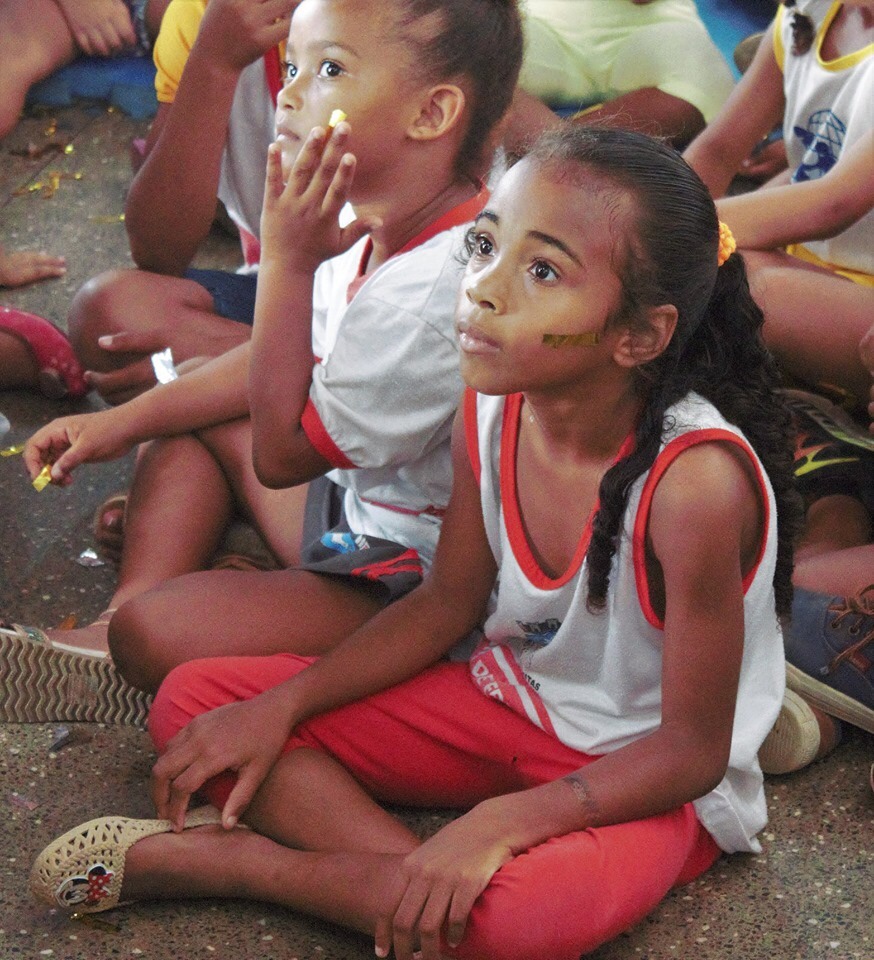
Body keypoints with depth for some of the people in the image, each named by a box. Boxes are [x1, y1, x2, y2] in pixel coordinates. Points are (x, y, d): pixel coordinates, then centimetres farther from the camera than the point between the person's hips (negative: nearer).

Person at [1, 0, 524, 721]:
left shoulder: (431, 293, -31)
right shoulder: (379, 237, 0)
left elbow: (280, 453, -21)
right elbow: (283, 360, 17)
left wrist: (288, 262, -23)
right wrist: (123, 421, 13)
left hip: (421, 582, -10)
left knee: (156, 633, -25)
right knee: (190, 427, 19)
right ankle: (115, 636, 9)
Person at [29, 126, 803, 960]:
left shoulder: (696, 481, -31)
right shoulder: (492, 408, -11)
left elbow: (694, 749, -22)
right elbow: (446, 604, 4)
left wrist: (501, 822, -33)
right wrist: (282, 707, -7)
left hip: (648, 780, -7)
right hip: (508, 698, 7)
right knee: (191, 702, -3)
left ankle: (235, 861, -18)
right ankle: (431, 882, -20)